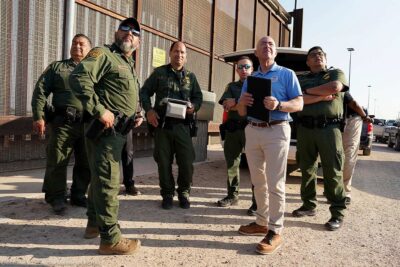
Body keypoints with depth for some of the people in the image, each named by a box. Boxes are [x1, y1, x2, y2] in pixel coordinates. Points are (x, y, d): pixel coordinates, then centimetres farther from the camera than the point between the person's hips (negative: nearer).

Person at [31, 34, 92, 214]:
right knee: (57, 161, -1)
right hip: (63, 122, -1)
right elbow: (40, 91, 7)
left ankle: (78, 195, 24)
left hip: (89, 124, 2)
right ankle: (56, 197, 16)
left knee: (86, 163, 8)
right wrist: (39, 116, -5)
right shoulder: (57, 67, 14)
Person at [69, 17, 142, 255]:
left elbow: (134, 97, 31)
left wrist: (138, 114, 13)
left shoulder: (130, 66, 24)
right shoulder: (103, 54, -5)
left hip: (119, 130, 10)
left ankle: (95, 223, 34)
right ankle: (110, 238, 1)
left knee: (103, 177, 18)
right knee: (108, 180, -8)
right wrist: (100, 110, -23)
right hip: (105, 128, -10)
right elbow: (79, 78, -21)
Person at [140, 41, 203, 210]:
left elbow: (198, 97, 15)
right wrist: (148, 110, -8)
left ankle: (184, 193, 21)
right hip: (162, 123, -1)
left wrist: (193, 107, -7)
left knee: (187, 162, -1)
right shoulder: (159, 72, 8)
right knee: (164, 161, 5)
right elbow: (144, 92, 8)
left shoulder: (191, 76, 13)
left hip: (182, 125, 1)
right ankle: (167, 194, 22)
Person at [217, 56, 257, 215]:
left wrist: (235, 103, -8)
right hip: (232, 129, 4)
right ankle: (232, 195, 23)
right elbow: (226, 105, 3)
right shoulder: (231, 86, 20)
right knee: (231, 164, 9)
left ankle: (257, 201, -2)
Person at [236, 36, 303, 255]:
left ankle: (275, 231, 3)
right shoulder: (250, 78, 17)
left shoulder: (287, 74, 6)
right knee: (258, 182, 11)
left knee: (275, 183, -6)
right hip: (252, 131, 5)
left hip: (276, 131, -5)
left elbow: (299, 104, -4)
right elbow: (241, 112, 14)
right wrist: (242, 102, -10)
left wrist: (278, 105, -23)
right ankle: (261, 222, 23)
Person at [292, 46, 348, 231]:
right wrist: (321, 97, -11)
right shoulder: (301, 79, 16)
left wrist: (309, 91, -3)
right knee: (307, 169, 8)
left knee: (332, 171, -2)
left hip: (329, 127, -3)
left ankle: (337, 213, 7)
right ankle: (309, 205, 21)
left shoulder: (336, 73, 11)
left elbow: (334, 87, -12)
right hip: (305, 128, 3)